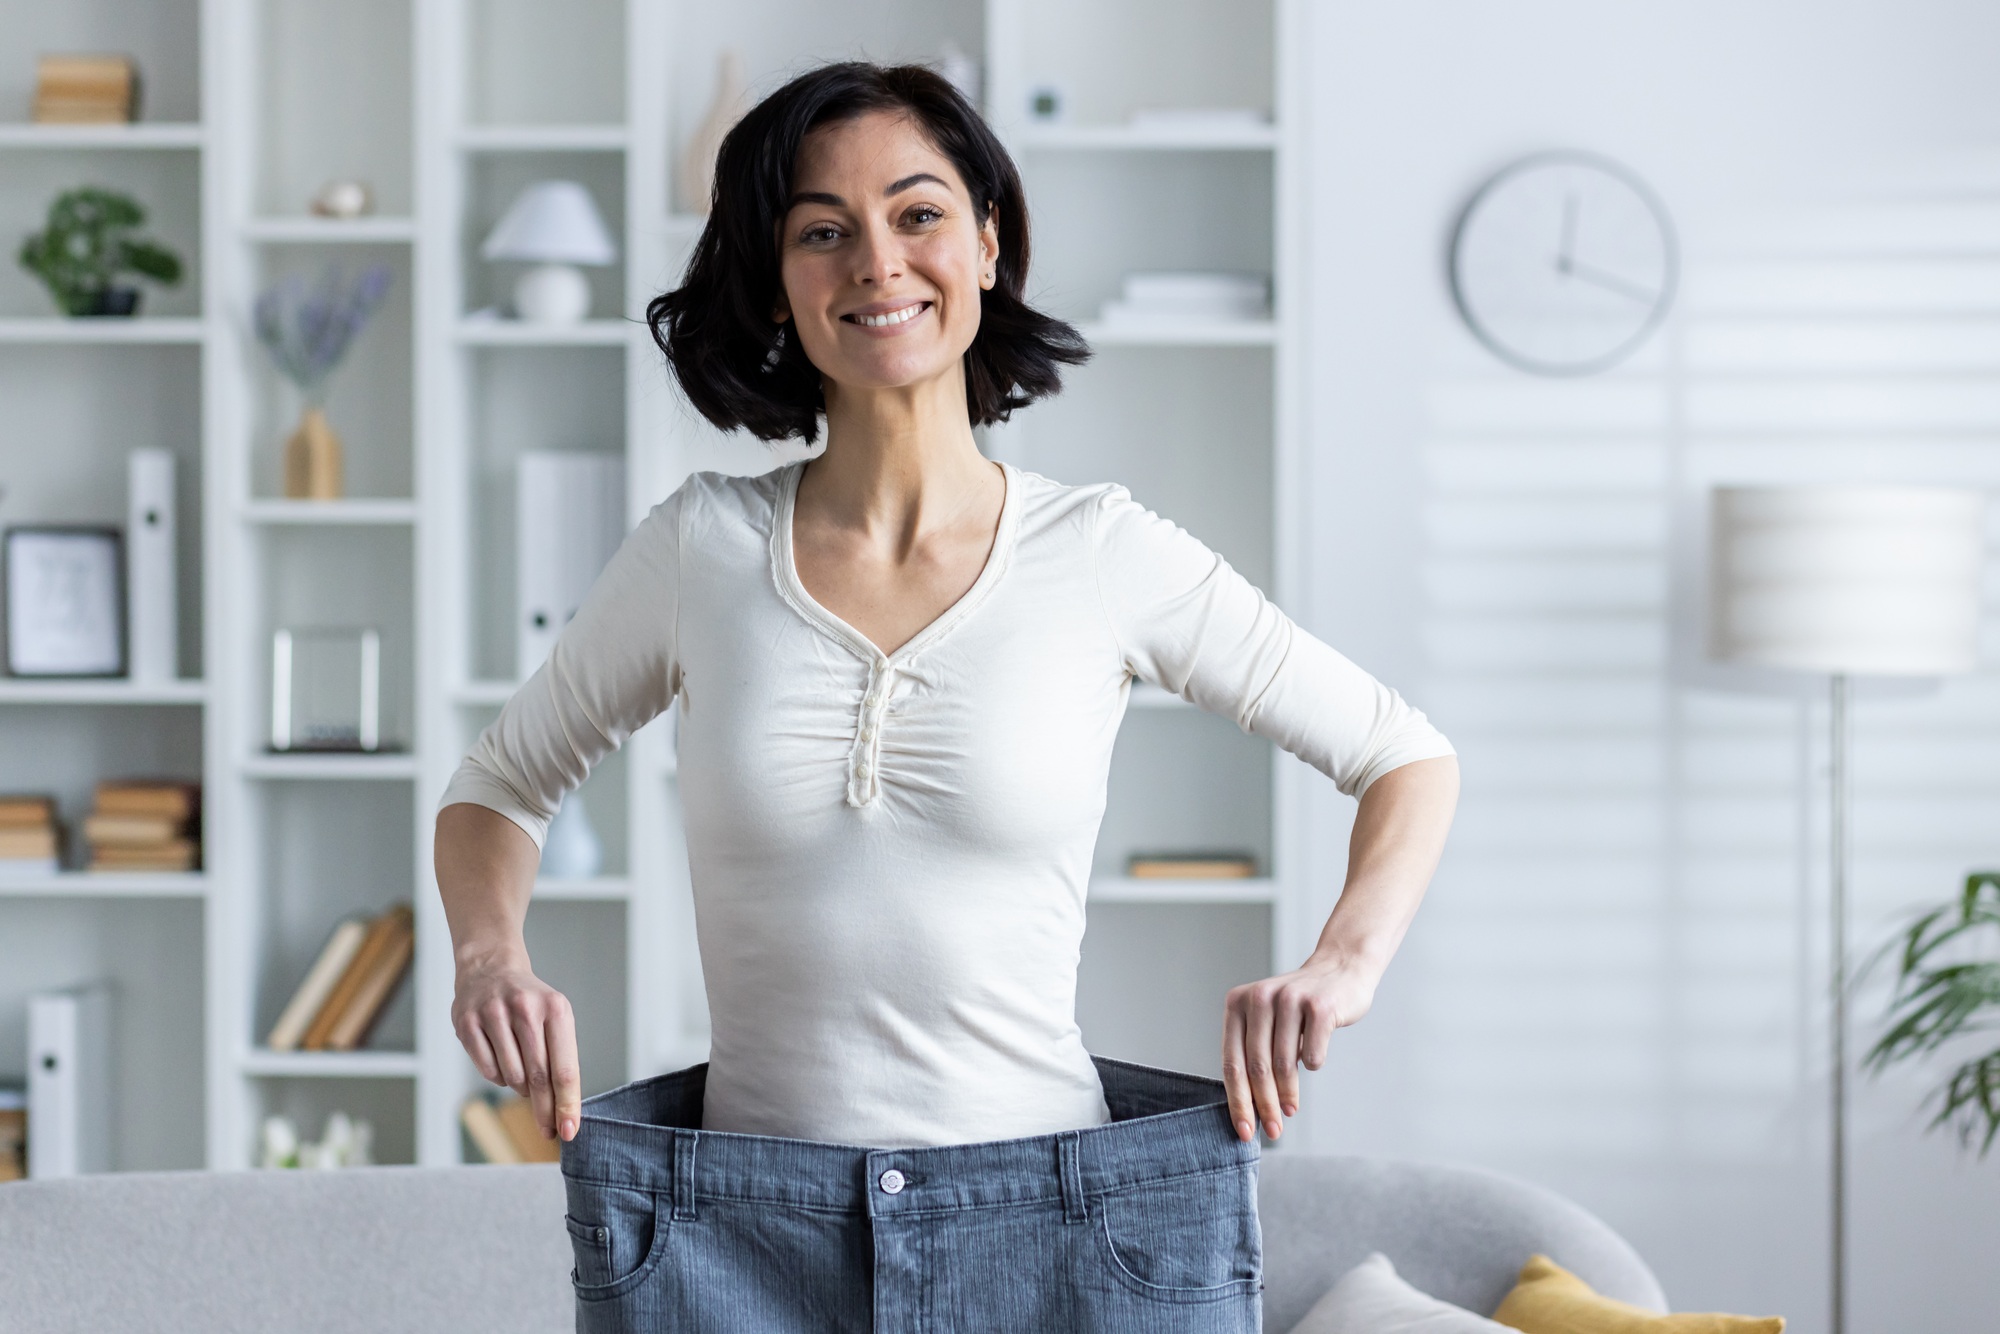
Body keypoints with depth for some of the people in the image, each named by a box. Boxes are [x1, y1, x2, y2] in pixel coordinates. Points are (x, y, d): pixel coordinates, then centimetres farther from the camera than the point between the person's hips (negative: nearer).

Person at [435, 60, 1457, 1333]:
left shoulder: (1106, 554, -3)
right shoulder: (702, 547, 0)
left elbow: (1410, 758, 7)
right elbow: (498, 788, 14)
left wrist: (1341, 965, -10)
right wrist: (493, 957, -5)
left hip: (1056, 1224, -1)